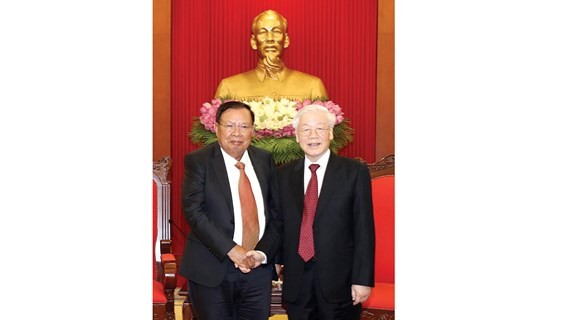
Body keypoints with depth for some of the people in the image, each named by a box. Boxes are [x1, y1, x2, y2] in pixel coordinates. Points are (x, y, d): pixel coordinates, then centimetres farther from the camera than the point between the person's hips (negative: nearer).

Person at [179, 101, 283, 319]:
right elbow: (193, 212, -12)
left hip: (258, 268, 3)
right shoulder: (198, 161, -3)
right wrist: (231, 250, -17)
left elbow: (276, 213, 7)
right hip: (212, 269, -3)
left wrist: (263, 253, -6)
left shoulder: (265, 160, 8)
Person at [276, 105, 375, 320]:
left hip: (339, 281, -2)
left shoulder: (355, 172, -3)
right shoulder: (284, 174, 7)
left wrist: (363, 279, -9)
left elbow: (364, 229, -5)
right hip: (296, 284, 3)